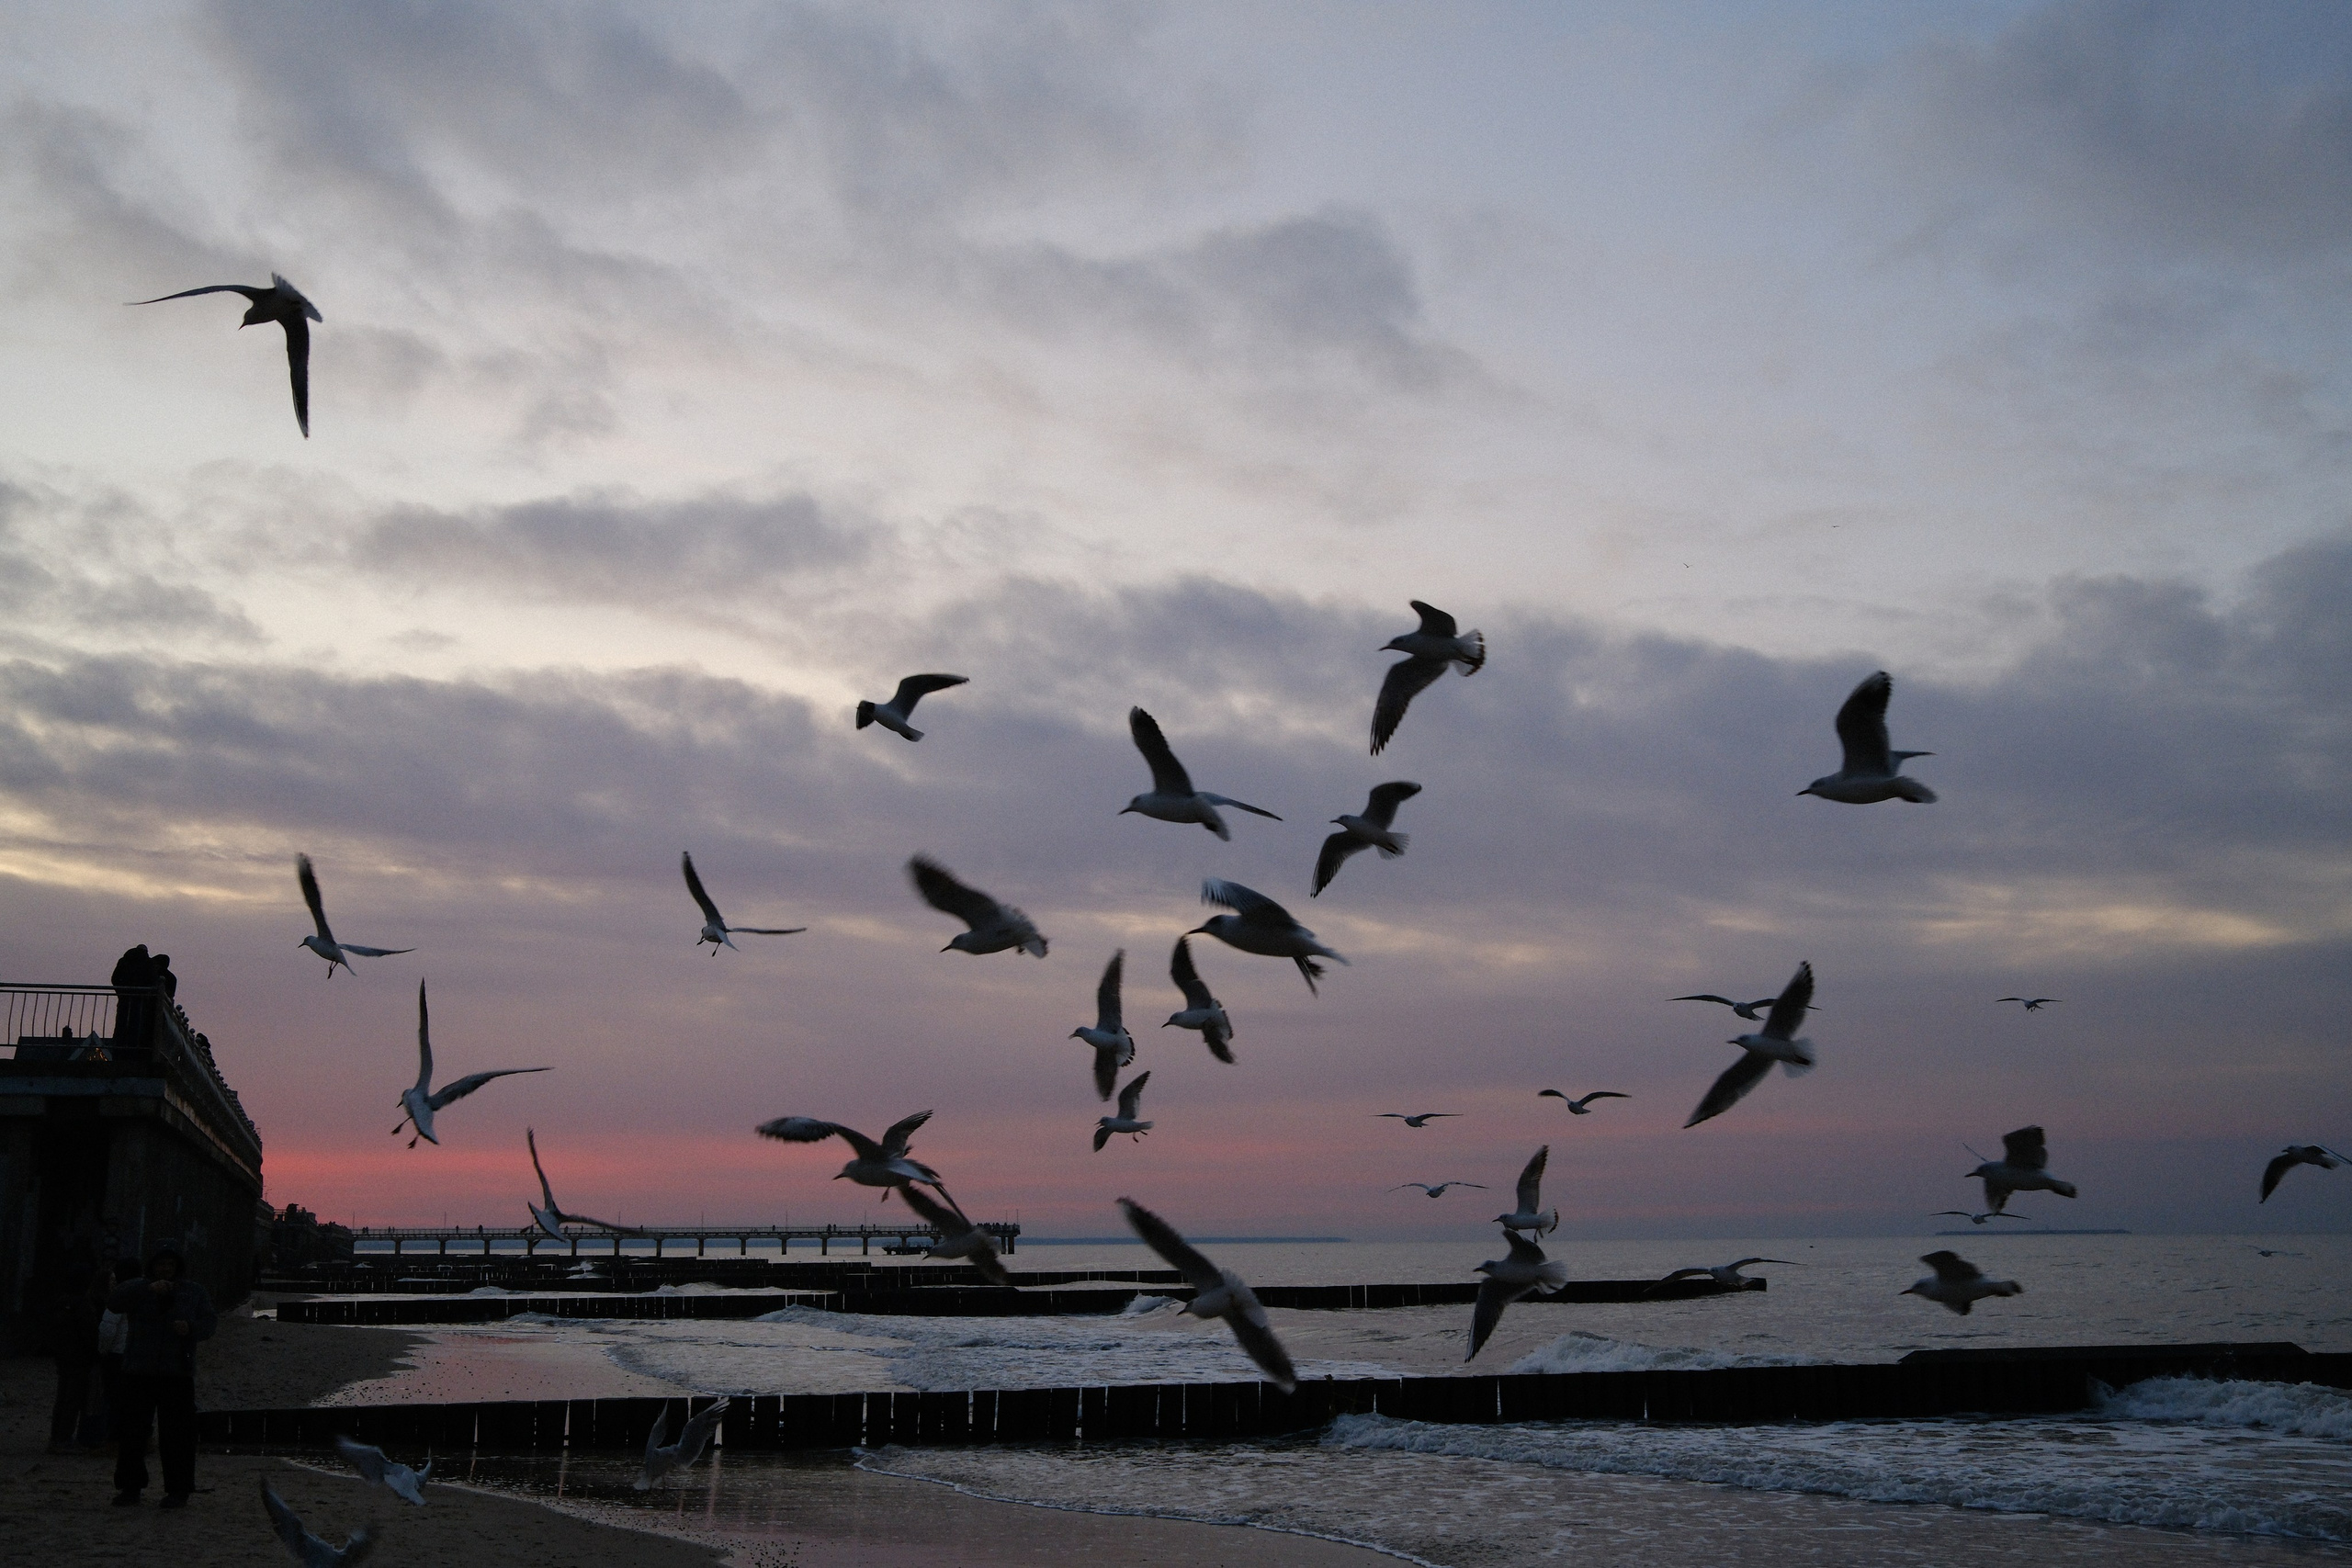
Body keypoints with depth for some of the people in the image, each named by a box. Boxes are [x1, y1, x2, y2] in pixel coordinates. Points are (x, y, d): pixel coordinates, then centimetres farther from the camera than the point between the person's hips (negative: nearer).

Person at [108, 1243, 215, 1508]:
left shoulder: (193, 1292, 13)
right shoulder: (139, 1289, 9)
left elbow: (208, 1324, 8)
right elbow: (115, 1301, -12)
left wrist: (190, 1327, -14)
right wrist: (148, 1289, -24)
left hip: (177, 1376, 0)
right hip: (139, 1373, 1)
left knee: (177, 1434, -4)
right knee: (131, 1430, 2)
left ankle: (178, 1490, 1)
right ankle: (130, 1487, 13)